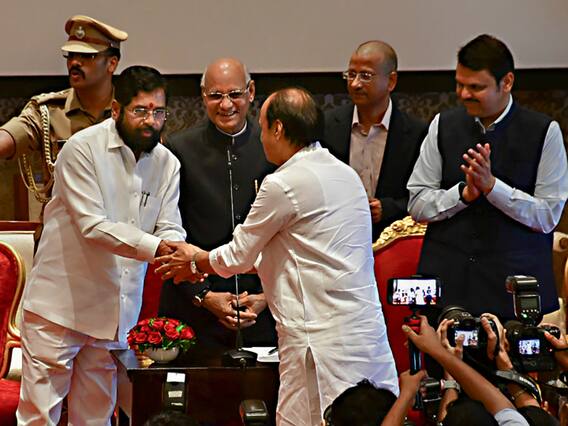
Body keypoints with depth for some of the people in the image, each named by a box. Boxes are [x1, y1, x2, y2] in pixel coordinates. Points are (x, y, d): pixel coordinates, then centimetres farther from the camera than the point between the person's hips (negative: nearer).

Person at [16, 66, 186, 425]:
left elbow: (170, 229, 2)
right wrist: (155, 246, -30)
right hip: (59, 305, -5)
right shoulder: (83, 149, -11)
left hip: (115, 313, 6)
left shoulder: (167, 164, 7)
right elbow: (93, 226, -20)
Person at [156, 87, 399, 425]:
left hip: (322, 340, -8)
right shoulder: (347, 174, 15)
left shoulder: (282, 185, -10)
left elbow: (240, 254, 2)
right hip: (369, 331, 8)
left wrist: (196, 261, 21)